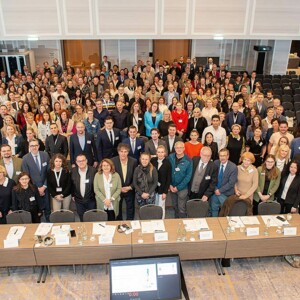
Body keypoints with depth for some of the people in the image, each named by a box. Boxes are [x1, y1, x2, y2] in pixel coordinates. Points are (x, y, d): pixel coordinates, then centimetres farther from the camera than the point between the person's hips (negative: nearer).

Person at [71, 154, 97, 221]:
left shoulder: (93, 170, -15)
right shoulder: (73, 171, -5)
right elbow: (71, 184, 8)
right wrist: (73, 195, 11)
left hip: (91, 200, -2)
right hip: (78, 201, 2)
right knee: (82, 220, 14)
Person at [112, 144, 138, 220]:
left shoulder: (134, 161, -11)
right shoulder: (113, 161, -14)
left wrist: (130, 187, -13)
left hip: (130, 189, 0)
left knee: (130, 210, 12)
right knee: (117, 209, 15)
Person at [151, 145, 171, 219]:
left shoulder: (167, 163, -9)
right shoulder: (152, 160, -2)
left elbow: (168, 179, -8)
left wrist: (165, 192, -10)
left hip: (162, 188, -3)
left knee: (161, 207, 6)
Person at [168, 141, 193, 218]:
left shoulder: (188, 160, -12)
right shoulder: (170, 157, -4)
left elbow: (188, 176, -11)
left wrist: (178, 187, -12)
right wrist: (170, 185, -6)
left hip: (182, 188, -3)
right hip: (172, 187, 3)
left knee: (181, 208, 1)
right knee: (175, 206, 17)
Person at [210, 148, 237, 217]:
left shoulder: (233, 167, -16)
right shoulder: (216, 163, -4)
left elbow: (231, 183, -17)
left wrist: (220, 190, -16)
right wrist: (215, 189, -9)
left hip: (226, 193, -4)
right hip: (215, 191, 4)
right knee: (213, 209, 15)